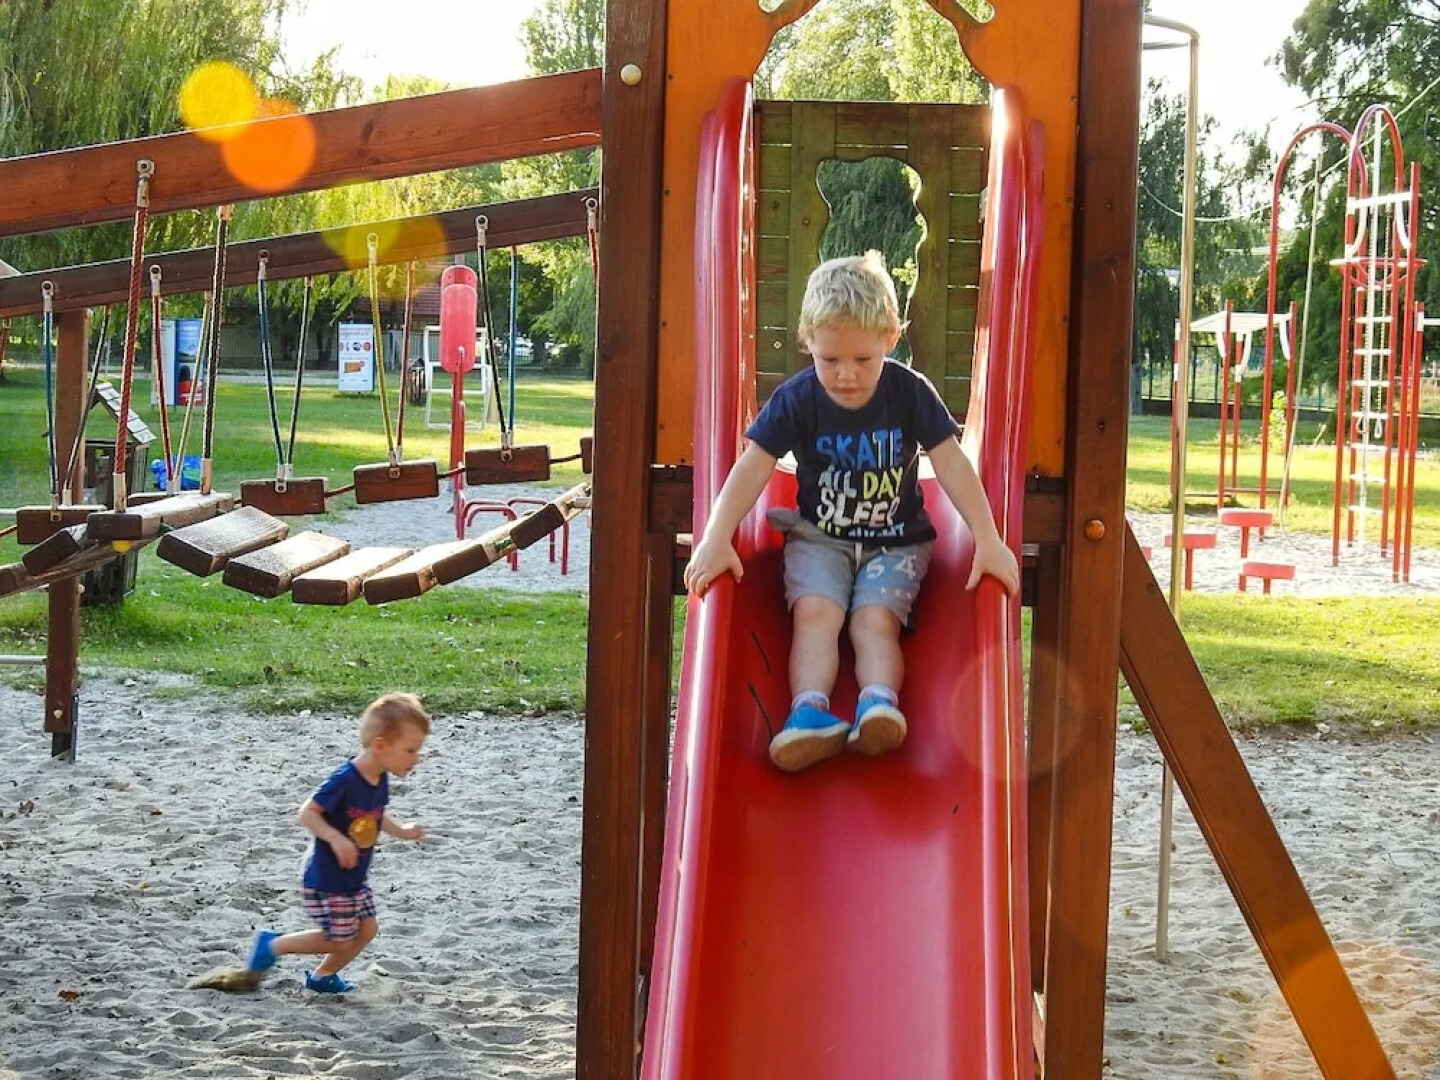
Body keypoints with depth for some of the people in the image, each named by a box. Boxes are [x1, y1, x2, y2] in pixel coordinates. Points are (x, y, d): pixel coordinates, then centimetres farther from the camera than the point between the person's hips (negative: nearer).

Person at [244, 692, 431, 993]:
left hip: (354, 879, 9)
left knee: (367, 928, 10)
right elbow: (307, 813, -26)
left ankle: (322, 976, 28)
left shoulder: (380, 780, -1)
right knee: (339, 940, -1)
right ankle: (272, 945, 16)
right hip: (325, 879, -9)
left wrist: (401, 831, 4)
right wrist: (336, 838, -36)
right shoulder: (344, 780, -27)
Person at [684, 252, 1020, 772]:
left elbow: (952, 465, -11)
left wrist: (988, 541, -19)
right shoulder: (796, 399, -10)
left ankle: (879, 705, -43)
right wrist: (717, 539, -27)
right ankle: (809, 711, -41)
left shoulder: (911, 393, -9)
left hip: (895, 542, 0)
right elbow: (752, 466, -15)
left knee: (875, 619, -24)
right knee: (815, 612, -25)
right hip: (818, 538, 0)